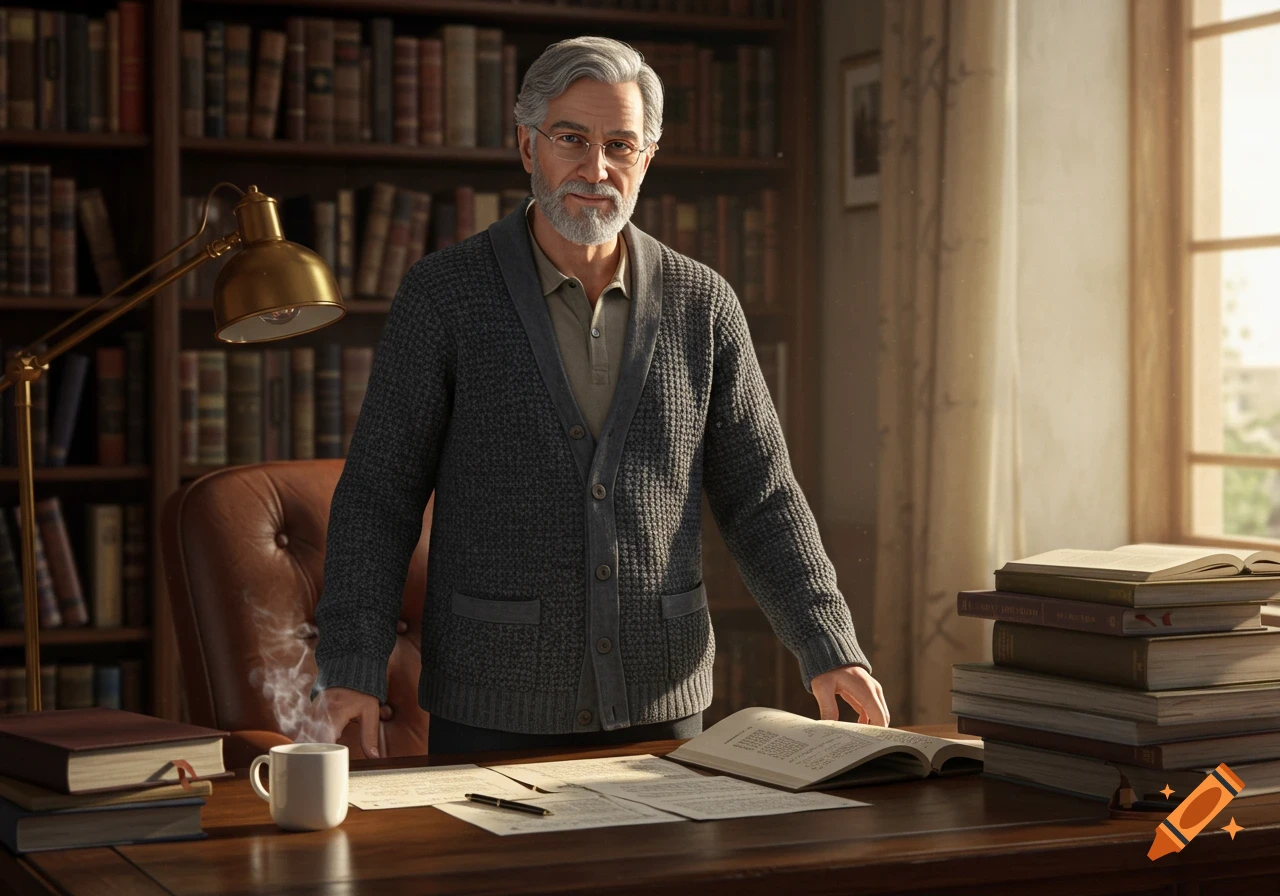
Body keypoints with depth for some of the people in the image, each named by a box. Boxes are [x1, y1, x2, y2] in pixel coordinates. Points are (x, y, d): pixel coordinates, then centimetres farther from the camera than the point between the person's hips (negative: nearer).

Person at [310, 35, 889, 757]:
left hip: (662, 705, 2)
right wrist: (354, 669, -14)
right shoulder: (443, 294, -3)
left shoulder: (702, 304, 4)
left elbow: (762, 499, 6)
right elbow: (379, 495, -4)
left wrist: (829, 650, -6)